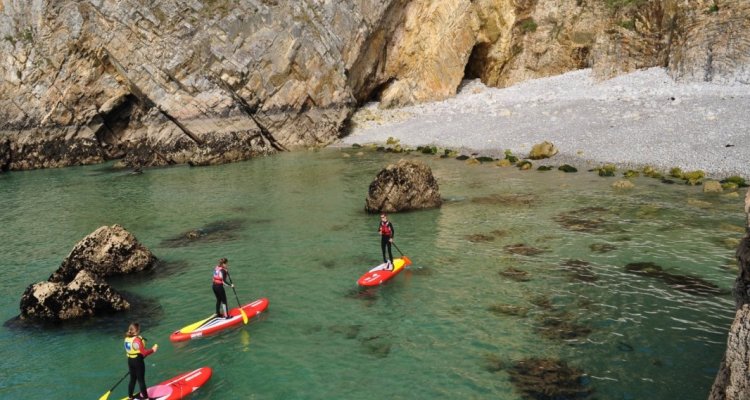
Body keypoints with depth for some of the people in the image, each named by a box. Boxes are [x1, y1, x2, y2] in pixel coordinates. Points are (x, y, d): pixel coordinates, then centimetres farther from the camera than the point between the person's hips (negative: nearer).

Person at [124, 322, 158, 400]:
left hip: (130, 361, 8)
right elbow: (143, 352, -22)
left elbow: (128, 350, 12)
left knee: (132, 379, 19)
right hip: (138, 361, -8)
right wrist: (153, 350, -11)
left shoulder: (127, 338, 2)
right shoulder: (137, 339, -23)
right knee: (141, 380, 2)